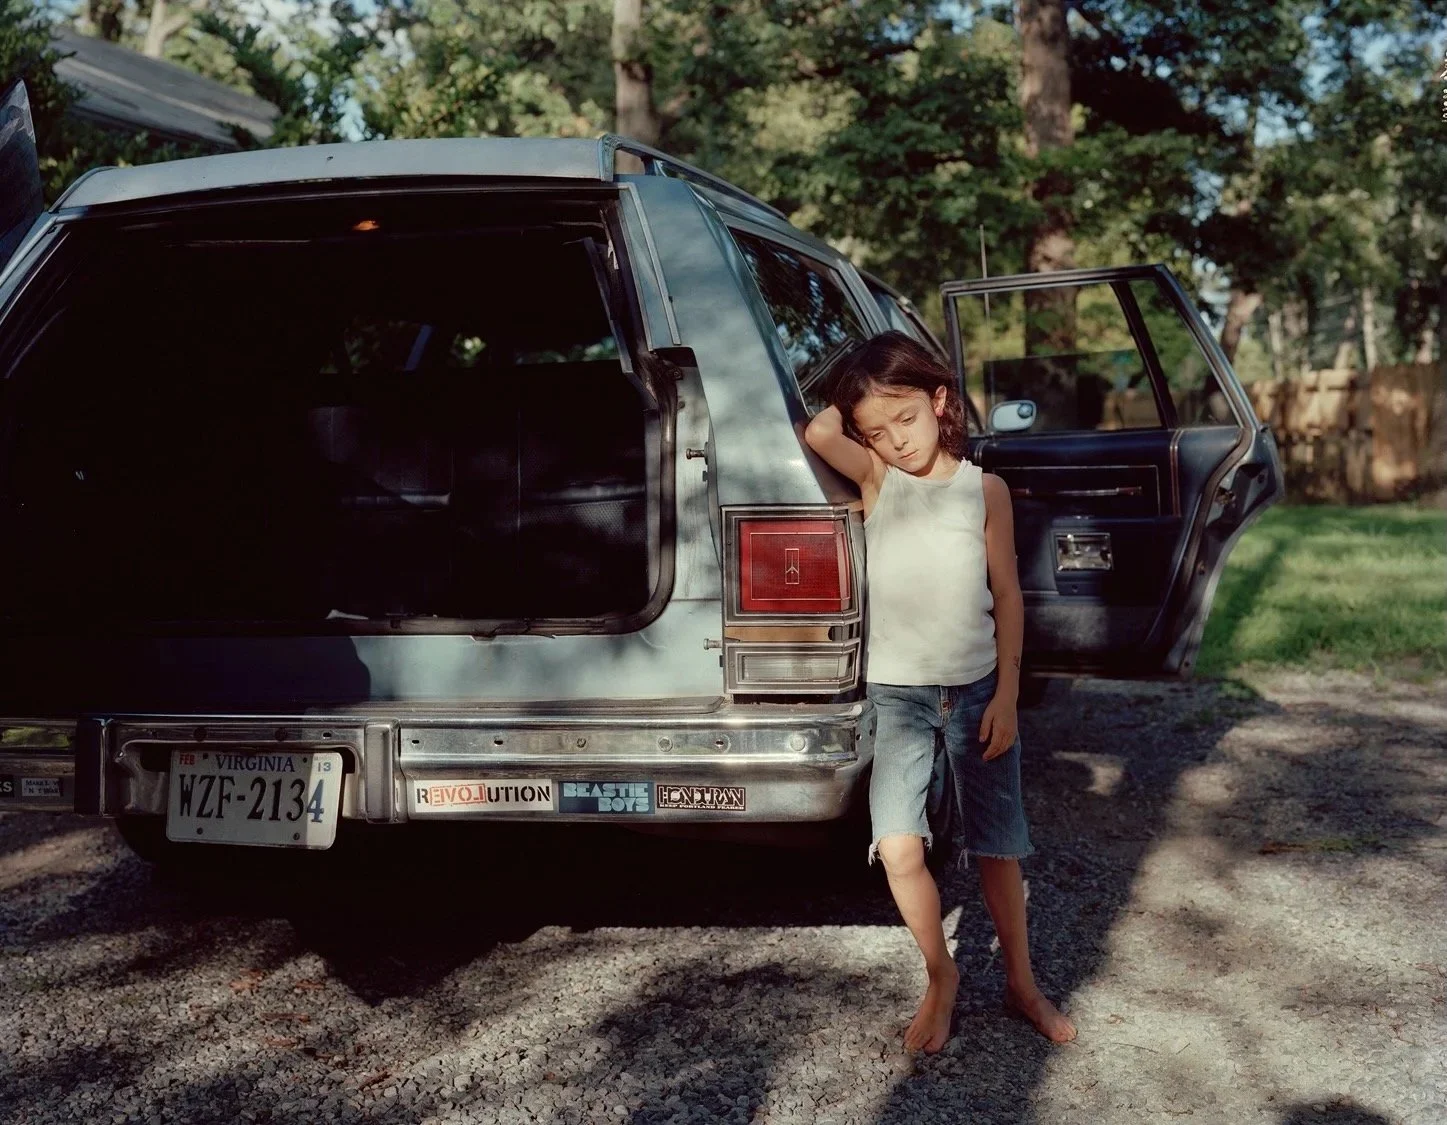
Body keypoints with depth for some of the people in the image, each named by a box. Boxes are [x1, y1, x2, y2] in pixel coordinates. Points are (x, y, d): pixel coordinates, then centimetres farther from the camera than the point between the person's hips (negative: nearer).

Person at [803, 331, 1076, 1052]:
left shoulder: (983, 489, -1)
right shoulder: (875, 479, -3)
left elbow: (1006, 594, 2)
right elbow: (818, 434, -23)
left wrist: (1005, 695, -4)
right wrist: (851, 404, -3)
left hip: (977, 689, 1)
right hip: (895, 693, 0)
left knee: (997, 846, 9)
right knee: (899, 850, -12)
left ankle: (1021, 984, 29)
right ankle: (941, 978, 11)